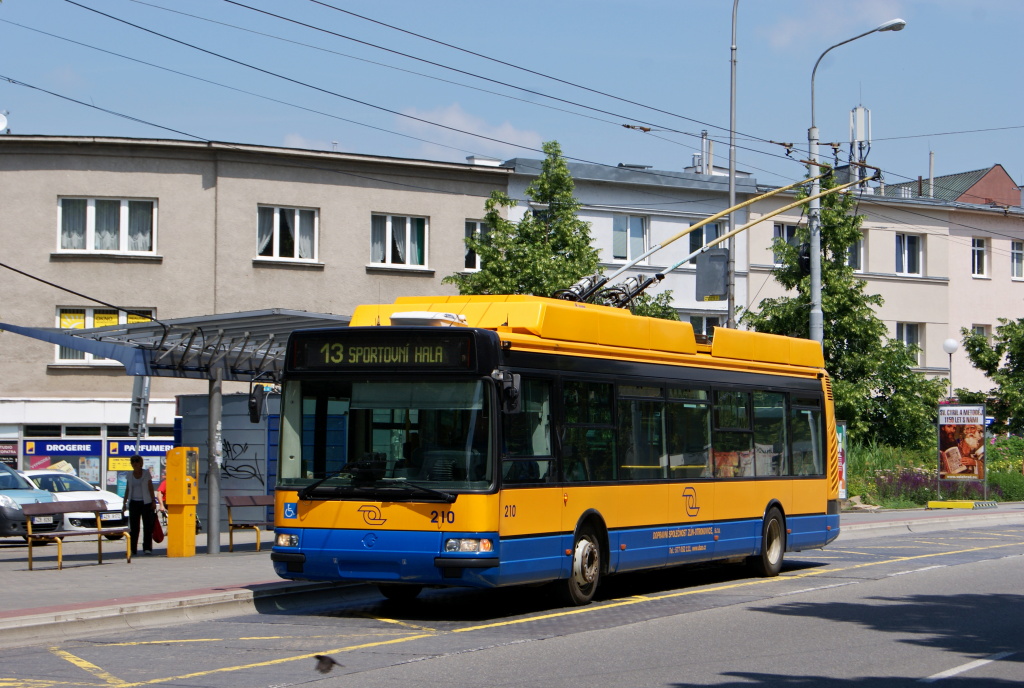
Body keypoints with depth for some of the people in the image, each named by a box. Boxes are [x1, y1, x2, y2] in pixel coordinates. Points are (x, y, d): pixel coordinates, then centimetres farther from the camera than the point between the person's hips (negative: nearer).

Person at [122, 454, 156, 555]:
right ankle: (133, 549, 2)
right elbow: (127, 489, 15)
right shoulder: (130, 475, 11)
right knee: (134, 527, 0)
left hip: (146, 502, -3)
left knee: (147, 526, -5)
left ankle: (147, 548, -3)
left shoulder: (146, 473, 3)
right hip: (134, 503, 3)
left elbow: (150, 488, 2)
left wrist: (153, 501, -5)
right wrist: (124, 503, 11)